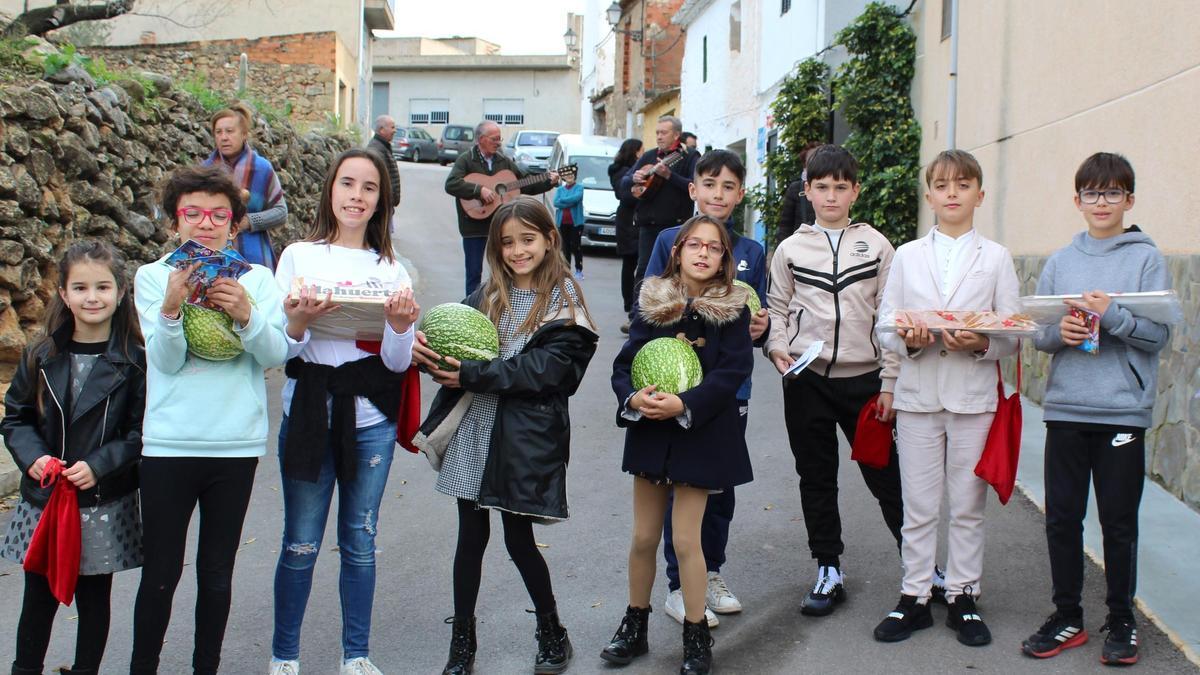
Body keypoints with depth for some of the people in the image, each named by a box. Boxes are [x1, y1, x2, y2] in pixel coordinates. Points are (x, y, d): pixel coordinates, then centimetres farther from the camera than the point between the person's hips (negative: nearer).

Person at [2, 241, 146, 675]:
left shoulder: (135, 361, -7)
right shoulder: (41, 356, 3)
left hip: (105, 506, -2)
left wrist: (100, 465, -18)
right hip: (43, 498, 2)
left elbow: (141, 431, -7)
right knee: (38, 599, 11)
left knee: (94, 600, 11)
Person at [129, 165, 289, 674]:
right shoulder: (153, 276, 1)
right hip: (168, 444, -1)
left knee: (217, 572, 12)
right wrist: (172, 306, -27)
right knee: (160, 573, 5)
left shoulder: (256, 279, 4)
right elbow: (164, 361, -9)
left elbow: (276, 355, -7)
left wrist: (246, 314, -24)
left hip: (236, 445, 1)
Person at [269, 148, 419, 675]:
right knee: (301, 544, 4)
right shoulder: (299, 257, 2)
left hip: (371, 419, 2)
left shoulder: (391, 269, 7)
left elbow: (398, 363, 3)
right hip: (308, 412, -2)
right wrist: (299, 322, -23)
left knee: (360, 542, 11)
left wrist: (400, 327, -16)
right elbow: (279, 349, -2)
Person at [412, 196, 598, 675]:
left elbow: (545, 370, -16)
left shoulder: (563, 302, -5)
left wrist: (472, 375, -20)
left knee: (519, 538, 4)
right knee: (471, 536, 9)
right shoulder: (488, 294, 9)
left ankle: (552, 633, 26)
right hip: (472, 430, 4)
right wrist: (429, 351, -19)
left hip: (526, 438, -4)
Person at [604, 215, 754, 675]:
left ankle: (696, 636, 17)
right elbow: (625, 362, -1)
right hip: (649, 430, 3)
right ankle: (635, 625, 29)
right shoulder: (652, 301, 1)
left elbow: (733, 370, -12)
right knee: (644, 537, 11)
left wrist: (684, 405, -22)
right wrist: (632, 398, -21)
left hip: (702, 433, -3)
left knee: (686, 540, 0)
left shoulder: (733, 308, -5)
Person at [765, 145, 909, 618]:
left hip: (863, 377, -1)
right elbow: (777, 308, 13)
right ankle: (829, 571, 19)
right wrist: (778, 347, -7)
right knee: (816, 477, 7)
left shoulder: (876, 245, 3)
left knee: (885, 473, 1)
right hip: (806, 379, 1)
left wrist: (889, 382, -2)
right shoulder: (791, 249, 6)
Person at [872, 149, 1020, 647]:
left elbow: (1014, 334, 1)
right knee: (918, 505, 5)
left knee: (968, 504, 6)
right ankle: (914, 597, 15)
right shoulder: (907, 256, 8)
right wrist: (908, 340, -16)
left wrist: (982, 343, -18)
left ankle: (963, 597, 18)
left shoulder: (996, 258, 5)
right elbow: (884, 327, 5)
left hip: (974, 395, -1)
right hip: (918, 394, 1)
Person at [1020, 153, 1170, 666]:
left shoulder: (1146, 258, 0)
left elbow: (1160, 333, -6)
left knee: (1119, 522, 5)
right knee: (1062, 517, 7)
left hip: (1123, 411, -3)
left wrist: (1111, 315, -20)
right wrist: (1059, 332, -11)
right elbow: (1037, 333, 9)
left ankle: (1121, 622, 20)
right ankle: (1067, 616, 21)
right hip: (1065, 409, 3)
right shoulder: (1060, 261, 10)